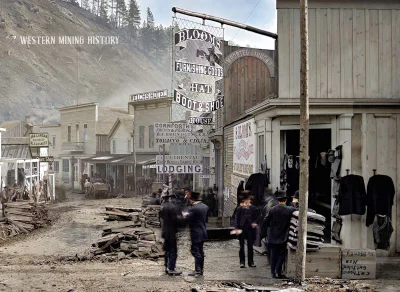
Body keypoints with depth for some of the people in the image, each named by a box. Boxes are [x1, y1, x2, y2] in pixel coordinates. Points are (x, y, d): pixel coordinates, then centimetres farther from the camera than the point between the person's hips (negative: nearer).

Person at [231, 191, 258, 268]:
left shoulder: (253, 208, 3)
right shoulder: (240, 208, 0)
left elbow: (256, 217, 9)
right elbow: (237, 219, 0)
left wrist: (254, 223, -11)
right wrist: (236, 228, -8)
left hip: (250, 229, 1)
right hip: (242, 229, -1)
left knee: (250, 246, 6)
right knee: (242, 246, 4)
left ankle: (251, 262, 13)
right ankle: (242, 262, 10)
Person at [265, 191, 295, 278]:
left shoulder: (272, 210, -7)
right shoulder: (290, 210, -11)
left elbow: (267, 222, 0)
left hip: (273, 236, 2)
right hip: (283, 237, -2)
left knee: (274, 255, 11)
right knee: (281, 255, 7)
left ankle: (273, 272, 13)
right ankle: (278, 272, 0)